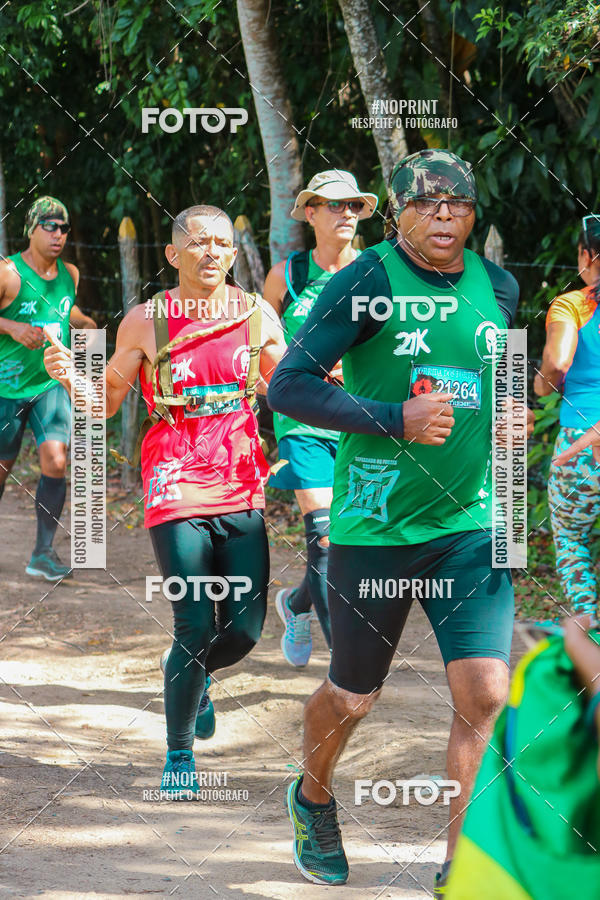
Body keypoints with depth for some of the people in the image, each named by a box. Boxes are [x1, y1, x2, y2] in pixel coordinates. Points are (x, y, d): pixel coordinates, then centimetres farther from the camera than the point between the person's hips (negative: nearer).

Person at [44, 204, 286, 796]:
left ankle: (195, 675, 37)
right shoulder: (146, 321, -2)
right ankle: (178, 754, 10)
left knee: (244, 629, 1)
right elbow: (106, 401, 5)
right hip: (176, 491, -3)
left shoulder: (256, 316, 5)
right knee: (195, 629, -9)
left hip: (242, 491, 3)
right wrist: (71, 379, -15)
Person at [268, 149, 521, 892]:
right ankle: (313, 798, 42)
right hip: (375, 525, -4)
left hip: (471, 525, 4)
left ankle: (460, 866, 0)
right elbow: (287, 386, -16)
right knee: (354, 697, 11)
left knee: (485, 693, -9)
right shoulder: (368, 281, -12)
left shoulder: (497, 287, 6)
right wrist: (396, 420, -22)